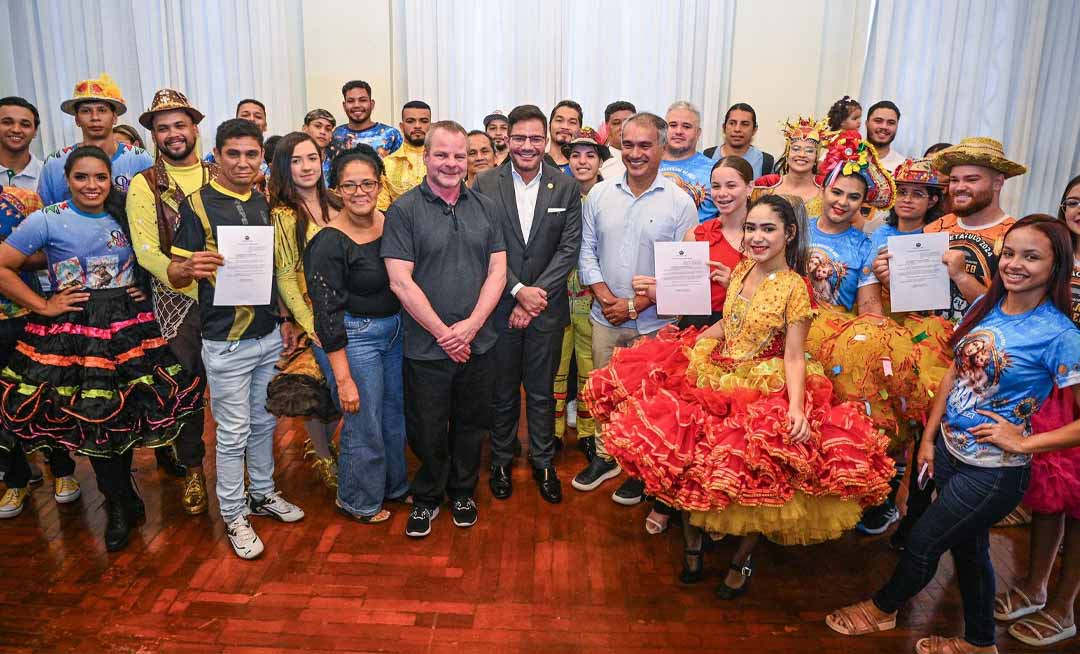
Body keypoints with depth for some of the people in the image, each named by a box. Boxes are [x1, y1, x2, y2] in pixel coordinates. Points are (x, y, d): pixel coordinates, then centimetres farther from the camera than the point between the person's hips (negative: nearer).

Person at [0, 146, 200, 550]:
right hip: (71, 333, -3)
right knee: (93, 421, 2)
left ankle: (119, 503, 31)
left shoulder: (124, 218, 7)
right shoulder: (46, 221, -4)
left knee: (124, 416, 9)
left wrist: (144, 288, 5)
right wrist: (43, 307, -7)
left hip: (128, 328, 3)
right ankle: (123, 503, 22)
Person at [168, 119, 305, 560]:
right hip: (226, 342, -5)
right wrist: (191, 268, -33)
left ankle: (263, 494, 34)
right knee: (233, 433, 4)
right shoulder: (198, 205, -9)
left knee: (264, 422, 17)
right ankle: (234, 515, 19)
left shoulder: (265, 204, 8)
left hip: (268, 336, 5)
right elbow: (174, 276, -10)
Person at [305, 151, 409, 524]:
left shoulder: (391, 221, 0)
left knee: (396, 413, 21)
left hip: (394, 331, 7)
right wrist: (344, 379, -19)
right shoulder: (329, 243, -19)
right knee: (365, 427, 6)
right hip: (352, 338, -7)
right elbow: (327, 314, -19)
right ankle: (359, 502, 31)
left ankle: (394, 486, 44)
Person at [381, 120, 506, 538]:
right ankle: (427, 497, 33)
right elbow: (400, 281, -12)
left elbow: (497, 271, 2)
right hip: (426, 347, -3)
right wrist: (442, 332, -13)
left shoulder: (484, 207, 6)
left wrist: (472, 324, -11)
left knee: (471, 425, 16)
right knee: (427, 430, 10)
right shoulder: (403, 210, -6)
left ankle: (462, 492, 37)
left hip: (478, 343, 3)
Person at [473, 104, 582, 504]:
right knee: (502, 391, 12)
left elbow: (569, 248, -4)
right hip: (499, 306, 0)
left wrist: (536, 295, -12)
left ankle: (543, 462, 30)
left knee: (542, 391, 12)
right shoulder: (485, 185, -2)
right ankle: (501, 461, 31)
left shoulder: (566, 187, 1)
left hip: (546, 306, 1)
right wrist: (519, 290, -15)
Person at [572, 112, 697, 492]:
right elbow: (587, 251, 5)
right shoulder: (599, 195, 3)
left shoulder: (680, 203, -6)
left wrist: (635, 305, -12)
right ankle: (605, 457, 33)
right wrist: (605, 297, -9)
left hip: (655, 323, -3)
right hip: (605, 318, 3)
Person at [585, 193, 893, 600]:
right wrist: (689, 349, 11)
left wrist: (796, 408, -26)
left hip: (764, 393, -5)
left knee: (752, 478, -8)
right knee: (686, 462, -1)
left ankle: (741, 561, 22)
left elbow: (793, 356, -13)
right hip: (715, 379, 6)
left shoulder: (794, 288, -11)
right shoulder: (742, 269, 6)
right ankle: (692, 549, 23)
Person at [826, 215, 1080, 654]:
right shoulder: (985, 307, -1)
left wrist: (1023, 439, -18)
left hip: (994, 470, -6)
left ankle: (883, 608, 38)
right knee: (968, 548, 22)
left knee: (923, 542, 10)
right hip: (950, 449, 6)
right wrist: (929, 437, 7)